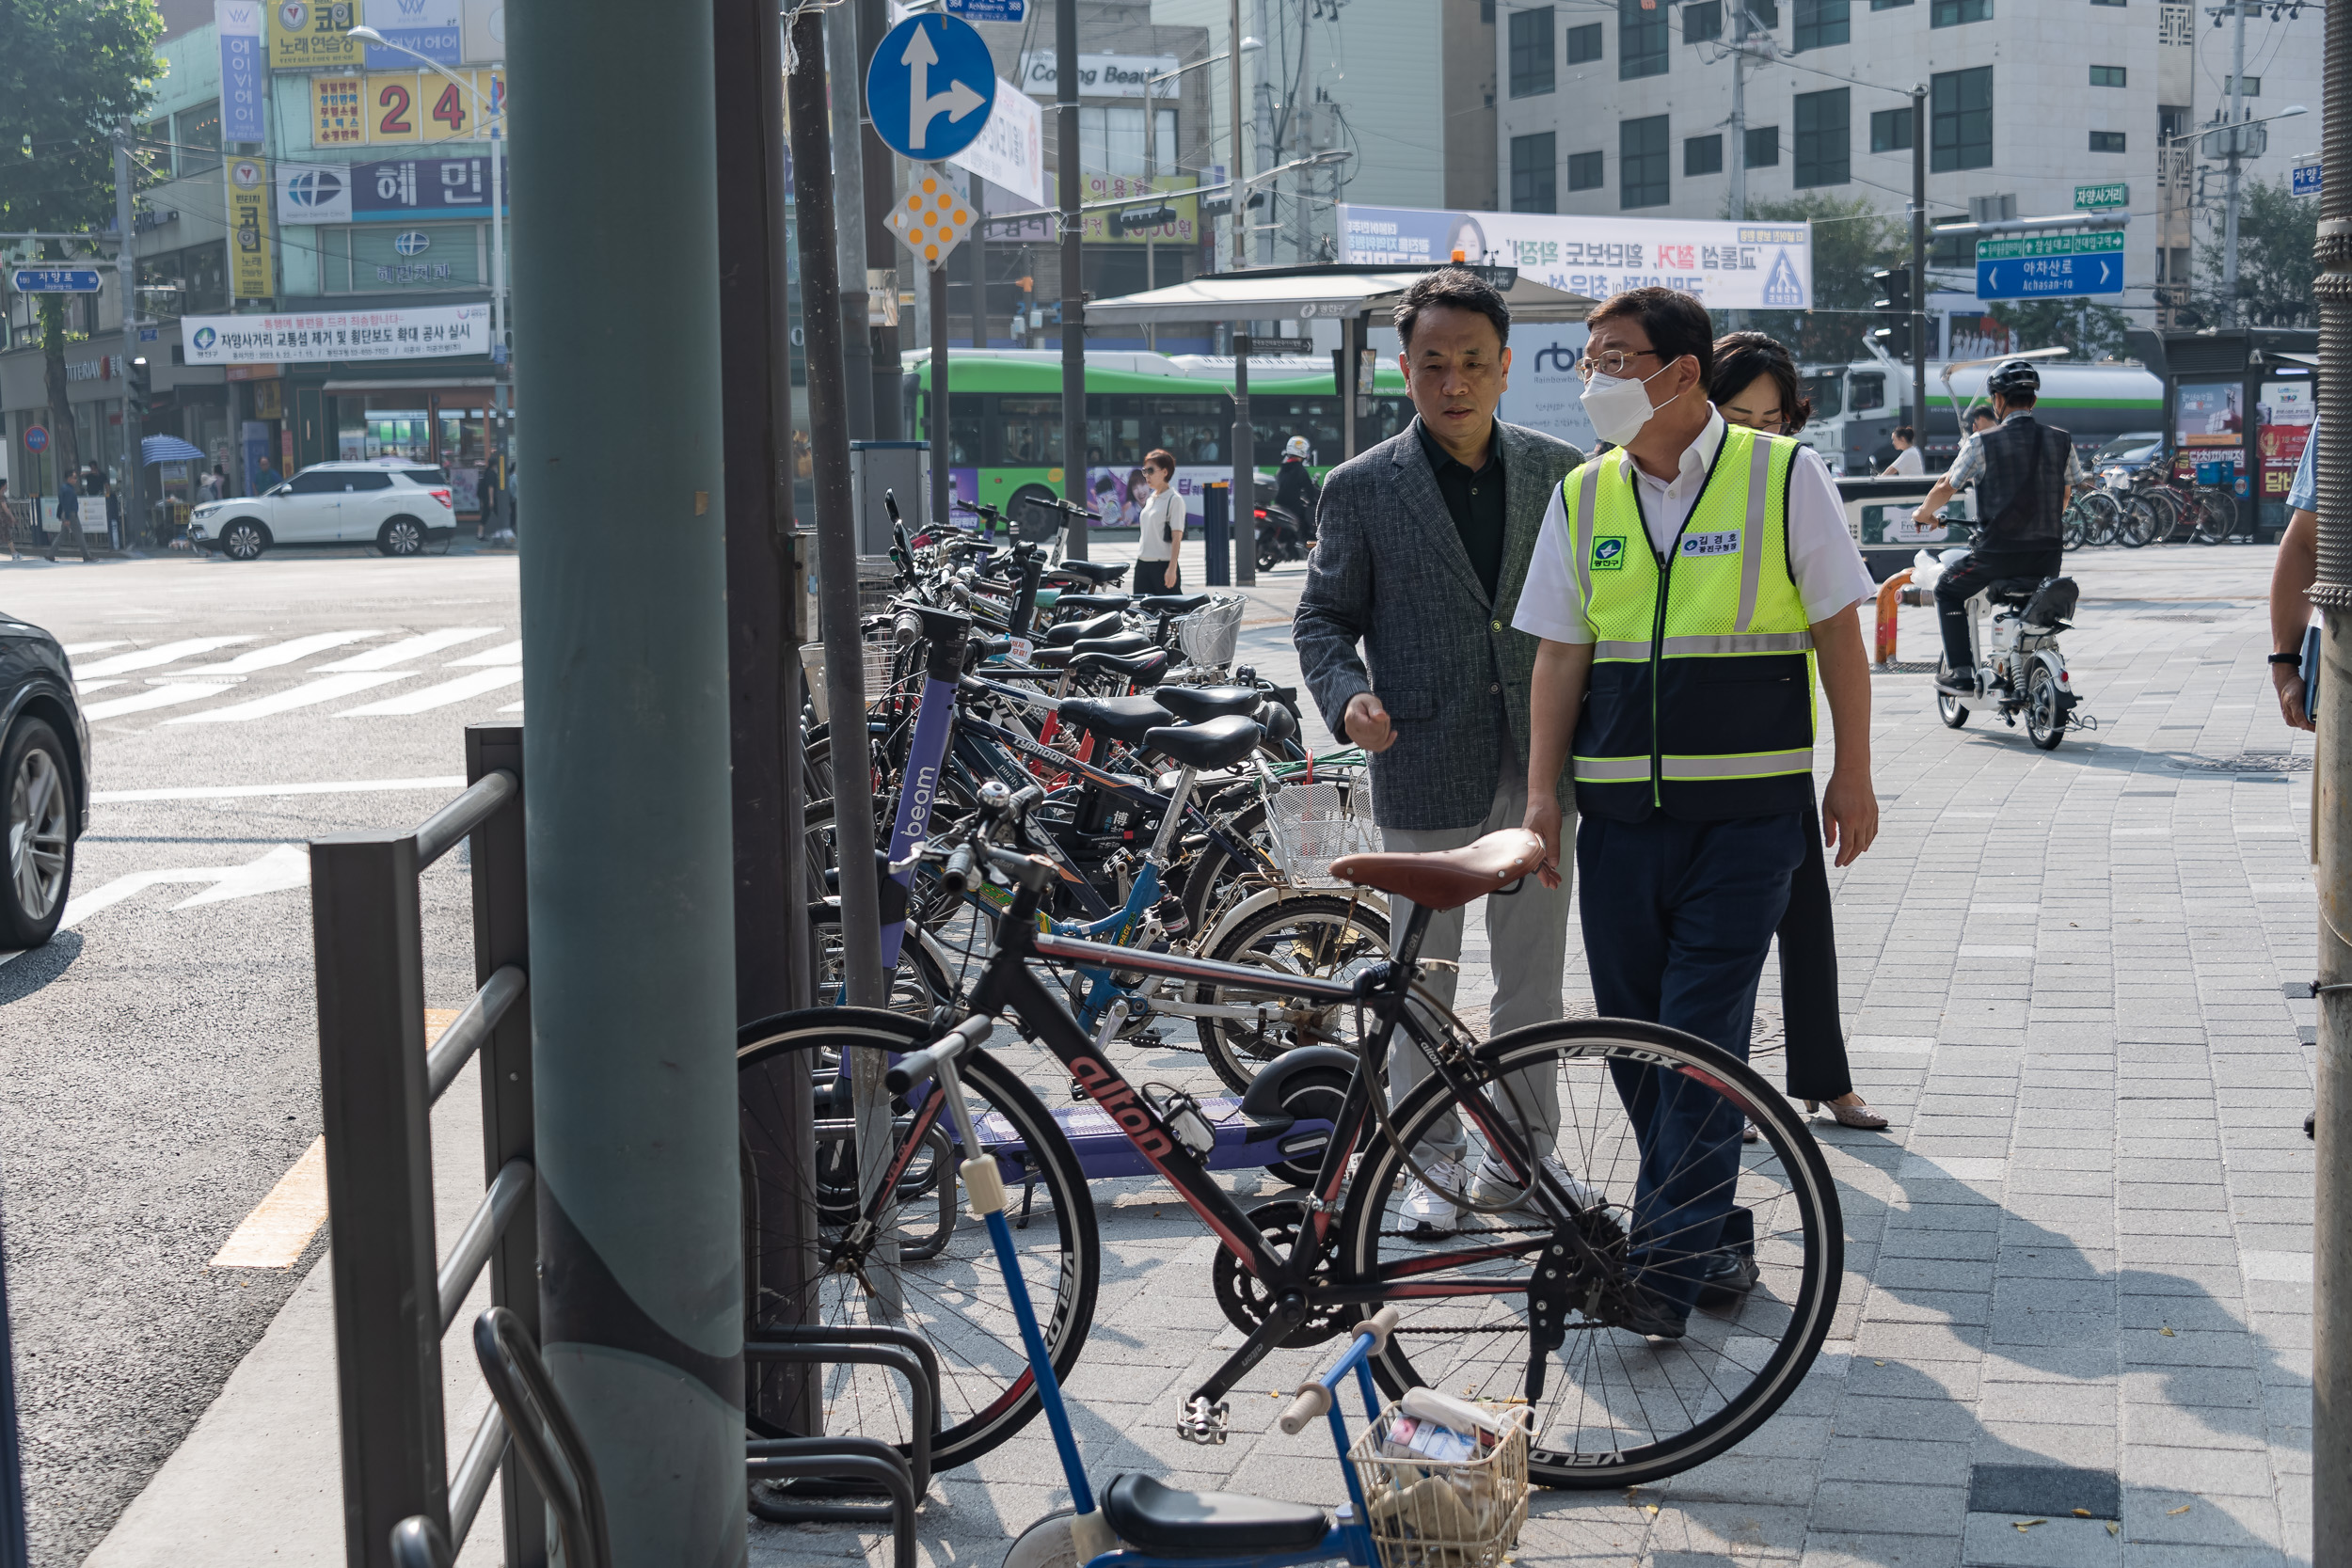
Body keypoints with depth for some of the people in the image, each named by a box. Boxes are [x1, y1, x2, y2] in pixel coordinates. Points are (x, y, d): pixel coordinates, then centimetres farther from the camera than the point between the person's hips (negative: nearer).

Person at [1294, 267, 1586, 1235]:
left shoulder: (1558, 472, 5)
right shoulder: (1361, 489, -2)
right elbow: (1323, 618, 3)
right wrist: (1348, 698, -16)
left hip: (1535, 764, 3)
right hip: (1423, 766, -2)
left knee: (1535, 972, 12)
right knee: (1422, 977, 6)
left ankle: (1524, 1149, 27)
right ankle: (1433, 1162, 19)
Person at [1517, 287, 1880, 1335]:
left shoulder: (1783, 476, -2)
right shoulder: (1583, 497, 8)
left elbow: (1838, 628, 3)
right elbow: (1560, 654, 10)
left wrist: (1852, 773, 2)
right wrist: (1542, 792, 4)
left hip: (1746, 808, -4)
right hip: (1620, 809, 4)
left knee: (1703, 1033, -9)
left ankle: (1666, 1265, -6)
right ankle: (1713, 1238, 23)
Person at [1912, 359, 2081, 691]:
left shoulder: (1983, 443, -7)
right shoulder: (2061, 441, 4)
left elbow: (1946, 488, 4)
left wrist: (1923, 513, 24)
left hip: (1998, 552, -4)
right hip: (2048, 557, 4)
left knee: (1947, 590, 19)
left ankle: (1961, 673, 9)